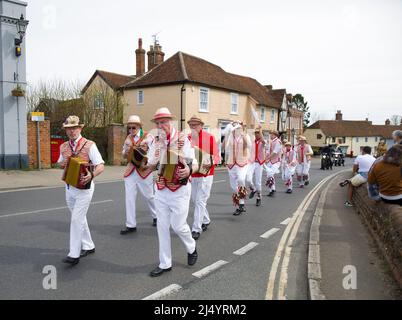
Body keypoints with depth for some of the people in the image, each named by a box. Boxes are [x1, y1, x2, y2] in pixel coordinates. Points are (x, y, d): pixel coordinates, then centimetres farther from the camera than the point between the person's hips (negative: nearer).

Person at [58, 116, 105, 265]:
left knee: (76, 219, -9)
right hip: (69, 187, 7)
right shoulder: (63, 147, 7)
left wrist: (91, 175, -34)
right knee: (79, 218, 15)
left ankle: (74, 255, -2)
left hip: (84, 187, -7)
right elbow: (60, 164, 22)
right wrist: (62, 163, -2)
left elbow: (101, 166, -15)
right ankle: (88, 246, 30)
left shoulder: (89, 145, -11)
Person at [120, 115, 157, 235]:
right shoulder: (128, 138, 10)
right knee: (129, 197, 0)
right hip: (130, 171, 4)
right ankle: (131, 225, 7)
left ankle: (156, 216, 34)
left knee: (149, 196, 10)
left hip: (144, 171, -4)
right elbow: (123, 155, 18)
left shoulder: (148, 137, -5)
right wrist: (127, 151, -4)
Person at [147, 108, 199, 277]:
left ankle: (191, 248, 32)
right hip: (161, 189, 5)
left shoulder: (182, 139, -10)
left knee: (178, 225, 1)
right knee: (162, 226, 9)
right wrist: (155, 159, -16)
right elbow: (150, 167, 5)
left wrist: (189, 170, -33)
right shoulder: (156, 141, 4)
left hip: (179, 189, -5)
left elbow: (194, 163, -11)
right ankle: (165, 263, 22)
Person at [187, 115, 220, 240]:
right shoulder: (187, 138, 3)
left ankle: (196, 229, 1)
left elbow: (216, 156, -7)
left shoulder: (209, 137, -8)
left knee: (200, 201, -6)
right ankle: (206, 220, 38)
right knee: (195, 200, 16)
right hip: (191, 174, 5)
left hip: (205, 174, -5)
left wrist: (210, 163, -25)